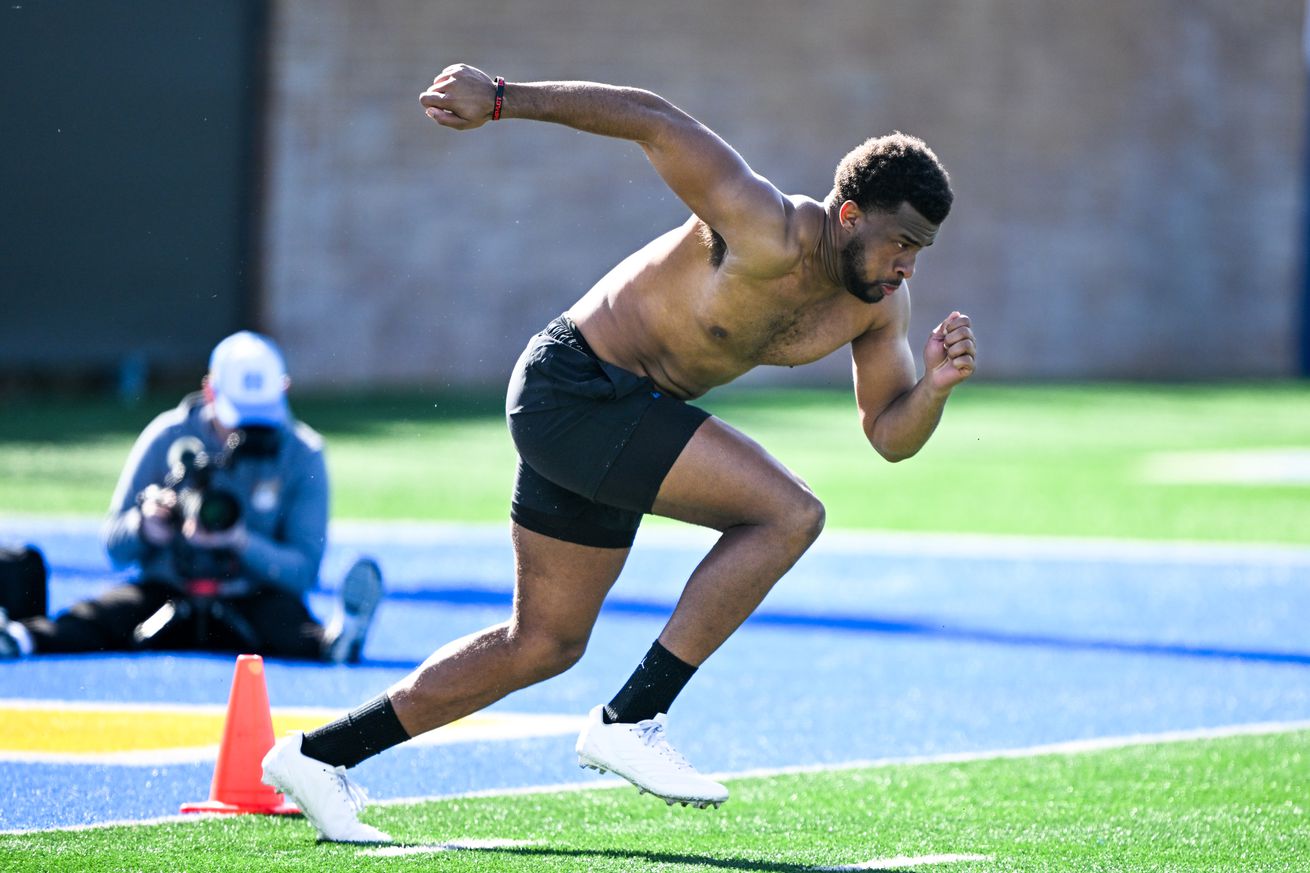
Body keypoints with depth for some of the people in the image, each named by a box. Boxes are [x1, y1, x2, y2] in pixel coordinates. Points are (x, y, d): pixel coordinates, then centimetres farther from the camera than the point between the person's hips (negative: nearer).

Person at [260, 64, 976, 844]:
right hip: (575, 389, -10)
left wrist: (936, 386, -15)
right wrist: (501, 100, -26)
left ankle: (319, 756, 22)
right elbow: (655, 121, -24)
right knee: (789, 513, -19)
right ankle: (630, 721, -16)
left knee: (545, 644, 15)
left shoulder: (878, 304, 1)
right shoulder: (767, 236, -25)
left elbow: (890, 435, 7)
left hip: (620, 416, 10)